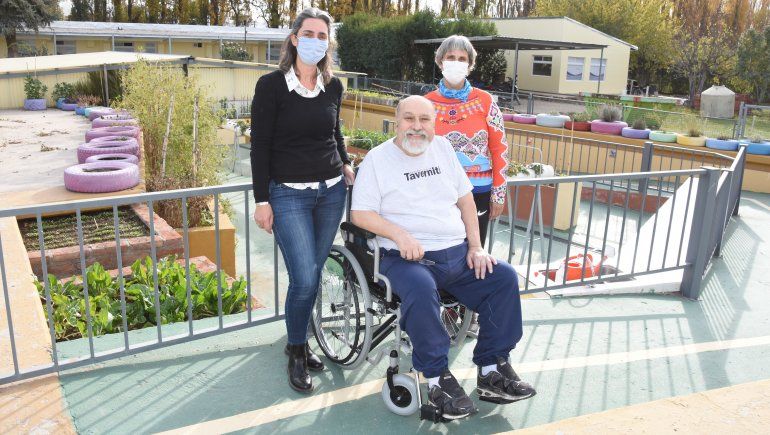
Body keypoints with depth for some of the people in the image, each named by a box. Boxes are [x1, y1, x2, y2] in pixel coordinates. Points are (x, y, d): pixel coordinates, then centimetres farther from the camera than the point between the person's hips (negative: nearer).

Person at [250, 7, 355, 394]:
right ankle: (296, 353, 13)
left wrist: (345, 163, 12)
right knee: (304, 279, -10)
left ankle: (300, 340, 30)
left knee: (312, 274, 11)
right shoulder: (271, 85, -7)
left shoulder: (333, 86, 6)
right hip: (288, 195, -4)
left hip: (331, 191, 5)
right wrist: (262, 200, -8)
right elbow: (260, 145, -6)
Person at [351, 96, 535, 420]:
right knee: (420, 290, -36)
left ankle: (492, 370, 1)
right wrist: (399, 234, -20)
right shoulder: (377, 159, 1)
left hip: (457, 252, 6)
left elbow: (465, 199, 17)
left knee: (504, 277, -11)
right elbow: (360, 214, -5)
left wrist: (476, 246, 7)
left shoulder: (442, 147, 15)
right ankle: (438, 379, -18)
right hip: (408, 258, -5)